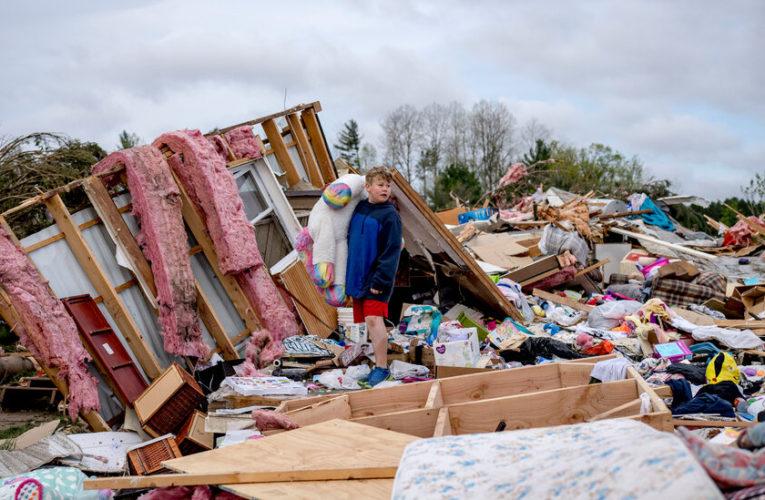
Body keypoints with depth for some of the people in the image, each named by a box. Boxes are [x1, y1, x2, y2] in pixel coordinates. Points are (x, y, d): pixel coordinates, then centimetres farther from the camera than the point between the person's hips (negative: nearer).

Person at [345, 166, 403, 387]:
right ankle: (378, 362, 21)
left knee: (374, 319, -13)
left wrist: (381, 280, -17)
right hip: (357, 276, 7)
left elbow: (392, 251, -13)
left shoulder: (390, 215, -10)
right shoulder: (359, 208, 9)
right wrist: (348, 274, 19)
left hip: (377, 279, -6)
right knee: (369, 322, 11)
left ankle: (381, 368, -4)